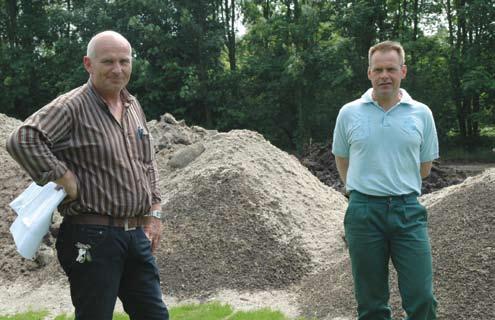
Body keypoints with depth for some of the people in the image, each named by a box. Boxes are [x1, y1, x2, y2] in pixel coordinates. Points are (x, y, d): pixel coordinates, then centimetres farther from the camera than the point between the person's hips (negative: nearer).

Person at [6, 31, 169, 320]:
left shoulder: (133, 106, 12)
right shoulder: (72, 107, -12)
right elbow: (22, 139, -26)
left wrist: (154, 212, 13)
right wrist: (64, 178, -22)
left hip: (137, 233, 7)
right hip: (92, 238, -7)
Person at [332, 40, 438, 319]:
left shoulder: (421, 113, 4)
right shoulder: (349, 113, 3)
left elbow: (425, 168, 12)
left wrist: (396, 184, 11)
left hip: (408, 210, 0)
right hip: (364, 211, 0)